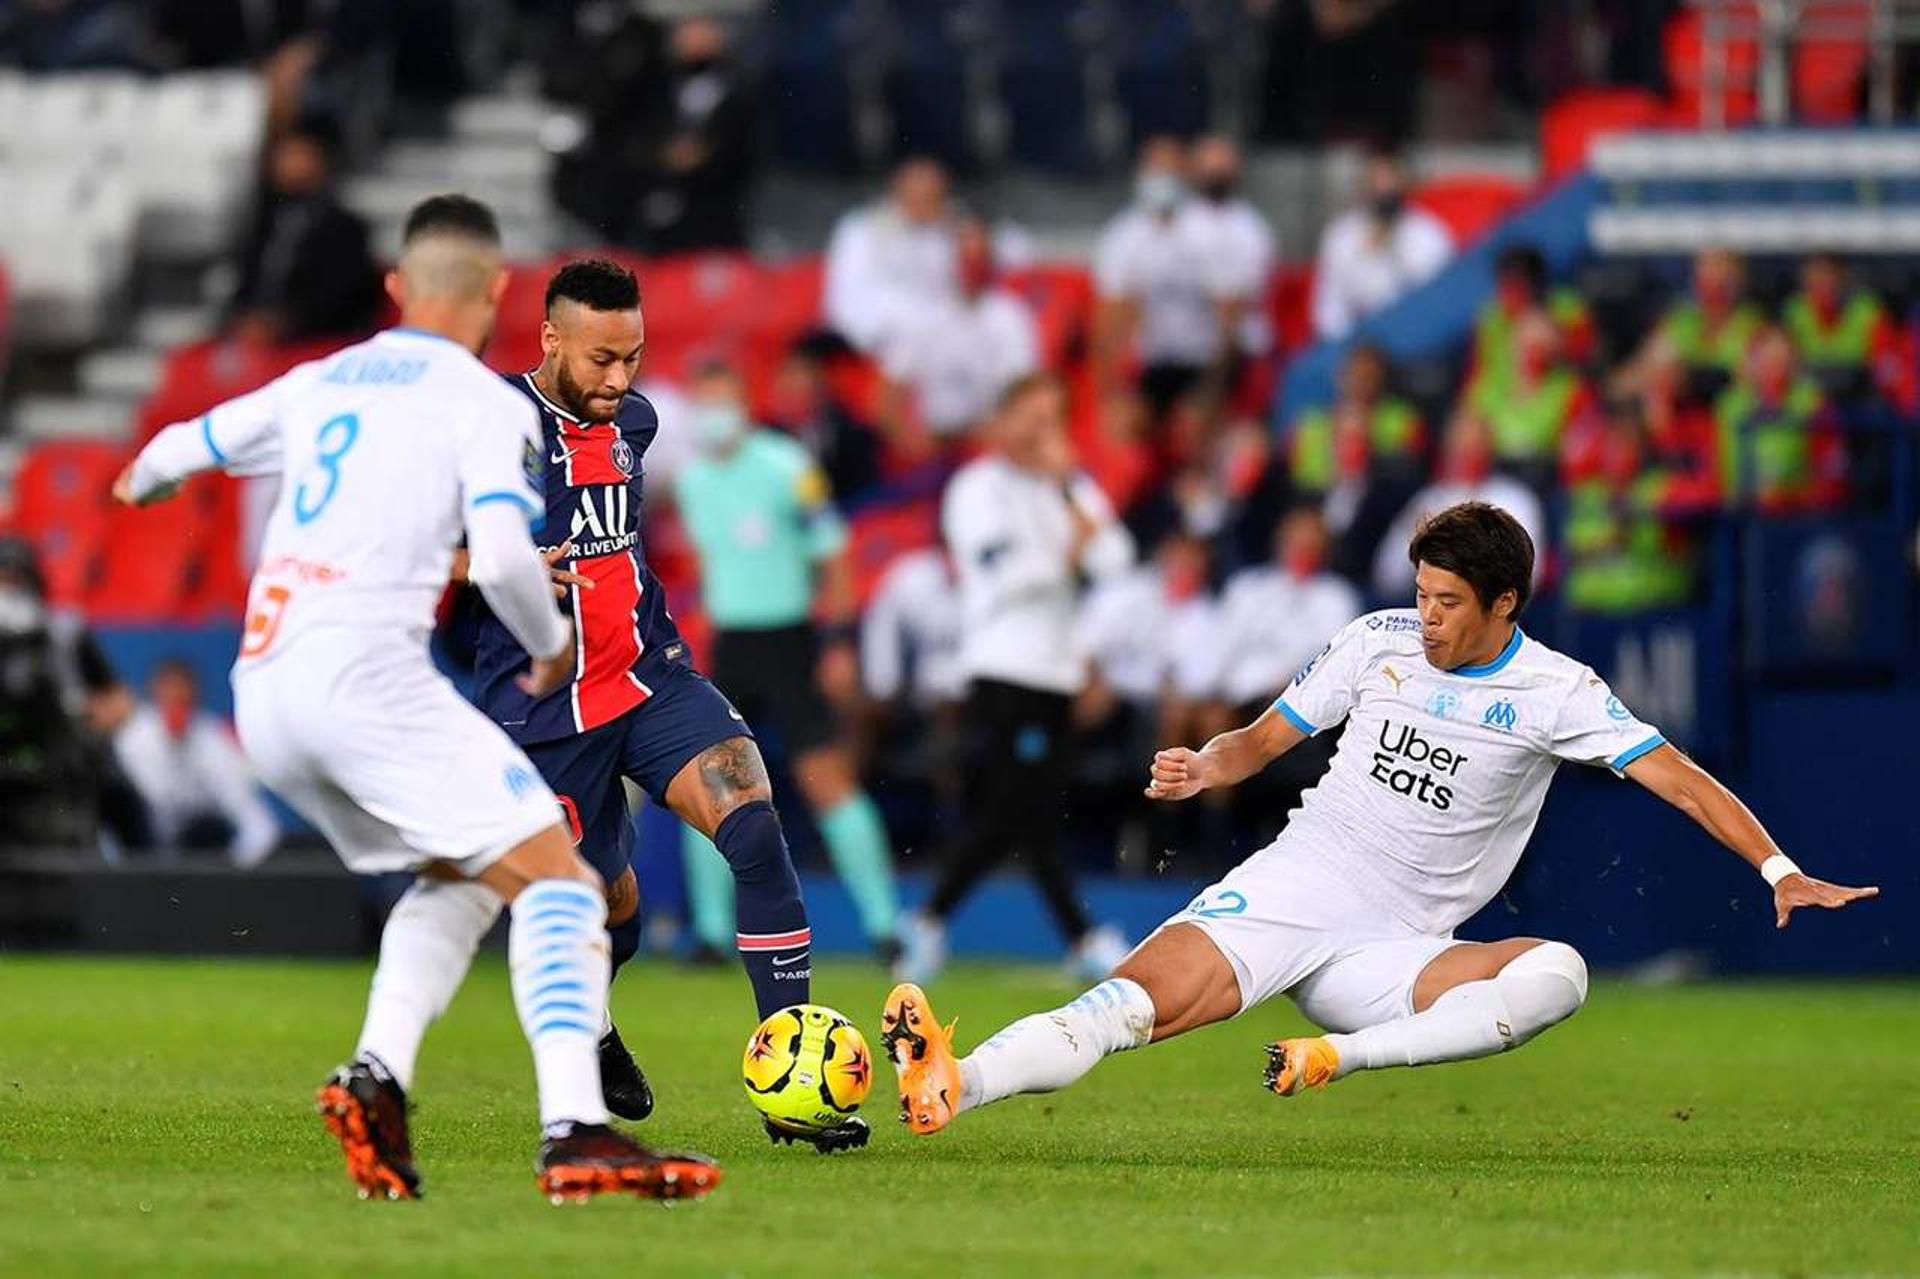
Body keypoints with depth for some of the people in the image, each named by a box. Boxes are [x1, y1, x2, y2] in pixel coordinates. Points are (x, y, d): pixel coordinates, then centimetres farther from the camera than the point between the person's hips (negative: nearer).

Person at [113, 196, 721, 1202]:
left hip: (262, 697, 7)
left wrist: (146, 476, 60)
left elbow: (180, 449, 36)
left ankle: (376, 1076, 0)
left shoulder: (317, 383, 21)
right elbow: (503, 555, -12)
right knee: (556, 881, -9)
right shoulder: (487, 403, 2)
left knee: (457, 878, 22)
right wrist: (553, 647, 8)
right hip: (362, 672, -7)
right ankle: (575, 1132, -27)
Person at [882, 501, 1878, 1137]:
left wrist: (1779, 871, -13)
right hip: (1291, 888, 1)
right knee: (1139, 1000, -26)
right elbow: (1264, 739, 15)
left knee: (1556, 974, -30)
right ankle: (950, 1086, -44)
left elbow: (1678, 777, -2)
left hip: (1389, 953, -1)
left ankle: (1343, 1056, -35)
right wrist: (1202, 768, -7)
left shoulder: (1554, 691, 0)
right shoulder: (1381, 641, 7)